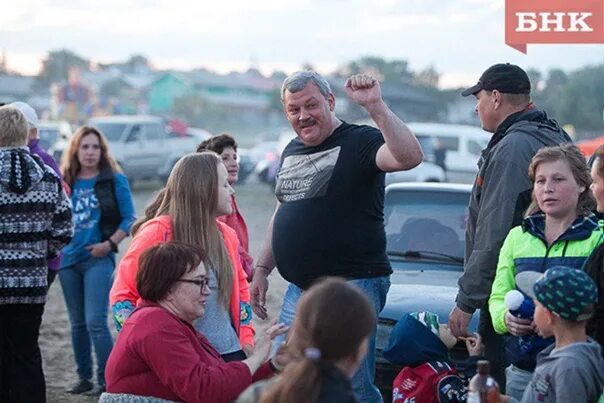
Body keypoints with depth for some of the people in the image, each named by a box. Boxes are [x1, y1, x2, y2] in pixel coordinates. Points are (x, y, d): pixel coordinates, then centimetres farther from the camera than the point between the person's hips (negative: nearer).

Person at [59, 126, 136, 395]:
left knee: (95, 321, -12)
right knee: (77, 323, 11)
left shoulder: (115, 180, -1)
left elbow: (129, 219, -2)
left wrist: (110, 244, -12)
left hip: (98, 259, -4)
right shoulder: (67, 182, 8)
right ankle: (84, 378, 21)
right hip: (68, 259, 5)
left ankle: (106, 381, -4)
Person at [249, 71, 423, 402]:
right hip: (298, 290, 8)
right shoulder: (291, 152, 18)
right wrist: (261, 268, 23)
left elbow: (410, 157, -27)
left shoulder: (358, 142, -7)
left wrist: (375, 106, -34)